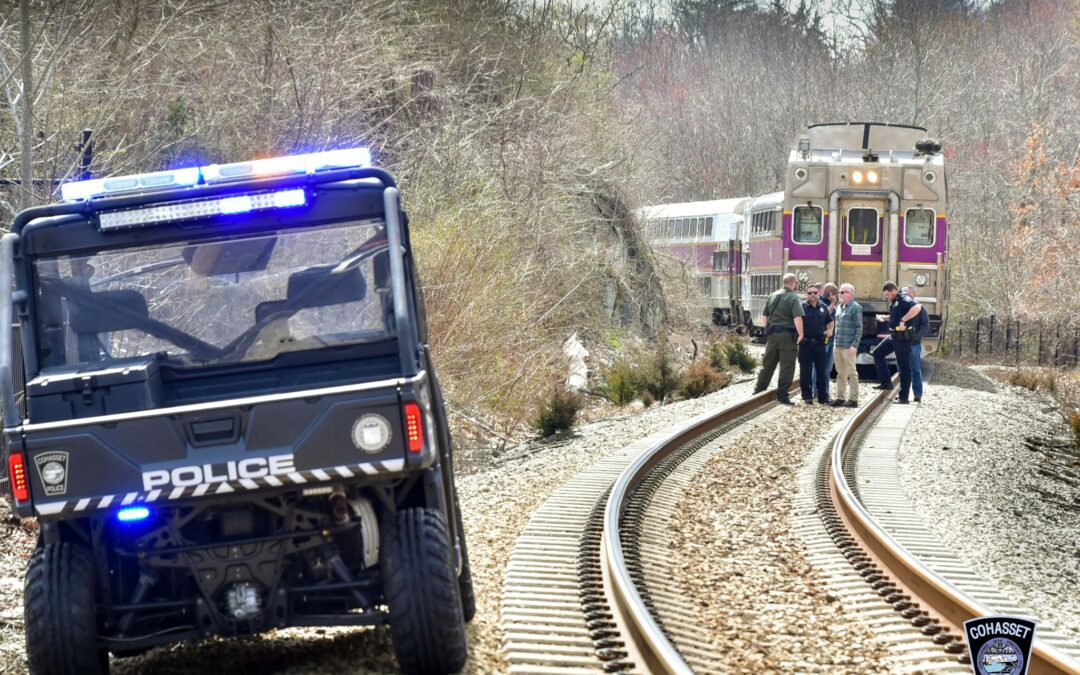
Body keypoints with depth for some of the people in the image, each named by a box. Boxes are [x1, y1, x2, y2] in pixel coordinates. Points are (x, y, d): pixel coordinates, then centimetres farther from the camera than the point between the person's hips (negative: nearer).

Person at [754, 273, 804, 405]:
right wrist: (800, 334, -17)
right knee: (787, 366, 0)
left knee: (768, 364, 16)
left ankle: (759, 389, 22)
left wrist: (767, 329, 24)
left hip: (772, 334, 6)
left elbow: (765, 315, 16)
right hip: (787, 335, -6)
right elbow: (797, 318, -21)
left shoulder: (773, 296, 10)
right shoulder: (793, 298, -10)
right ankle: (782, 395, -1)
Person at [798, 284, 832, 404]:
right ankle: (807, 396, 8)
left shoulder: (823, 307, 9)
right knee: (806, 371, 1)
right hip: (806, 343, -4)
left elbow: (829, 321, 25)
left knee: (821, 370, 8)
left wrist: (830, 330, 9)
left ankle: (823, 397, 14)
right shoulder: (802, 307, -4)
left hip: (819, 343, 4)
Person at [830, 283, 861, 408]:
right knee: (840, 373, 11)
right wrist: (834, 340, 14)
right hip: (838, 345, 8)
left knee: (851, 373, -4)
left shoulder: (855, 308, -7)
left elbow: (859, 328, -10)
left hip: (848, 346, -8)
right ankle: (840, 397, 16)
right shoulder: (839, 307, 15)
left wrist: (854, 345, -16)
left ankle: (853, 399, -1)